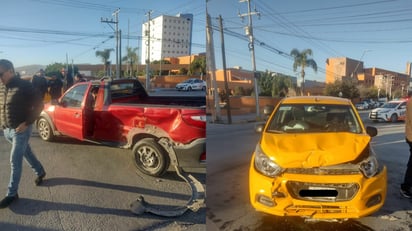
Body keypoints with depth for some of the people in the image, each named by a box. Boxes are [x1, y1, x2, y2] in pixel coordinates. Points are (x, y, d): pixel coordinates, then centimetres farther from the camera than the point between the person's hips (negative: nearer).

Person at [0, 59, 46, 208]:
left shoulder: (24, 86, -15)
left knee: (15, 161, -2)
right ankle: (40, 172, 42)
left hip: (21, 130, -7)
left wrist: (26, 123, -19)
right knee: (27, 153, 21)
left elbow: (39, 105, -14)